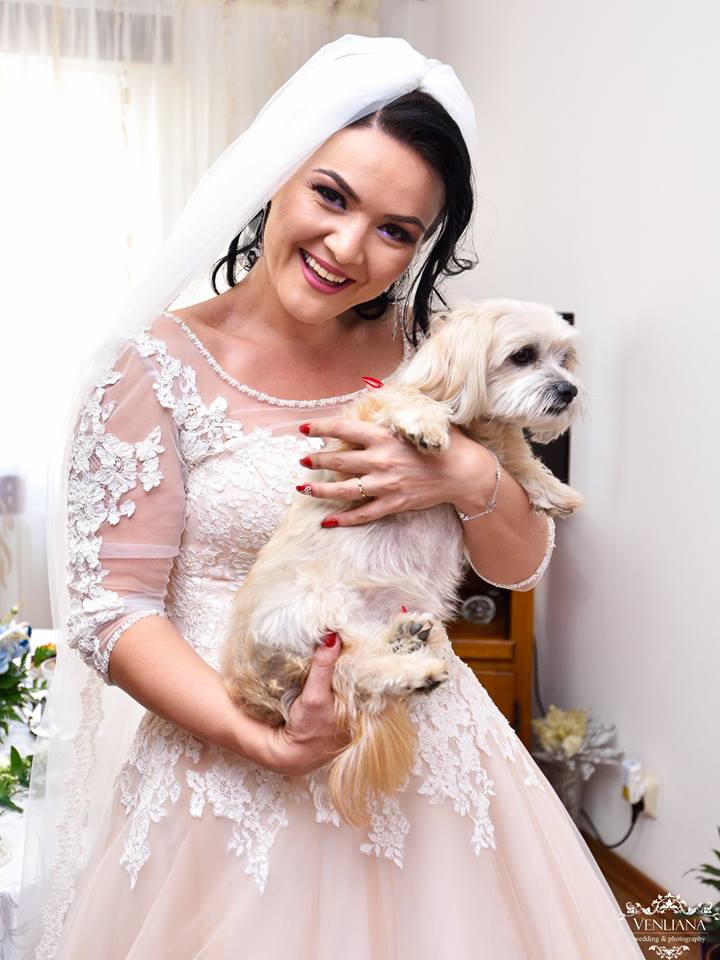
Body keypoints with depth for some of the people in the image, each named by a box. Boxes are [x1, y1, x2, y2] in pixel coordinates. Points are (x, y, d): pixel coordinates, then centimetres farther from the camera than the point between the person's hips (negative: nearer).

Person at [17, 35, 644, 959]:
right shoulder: (160, 367, -10)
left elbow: (520, 564, 4)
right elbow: (113, 612, -11)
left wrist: (472, 476, -17)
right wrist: (269, 744, -23)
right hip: (230, 775, -3)